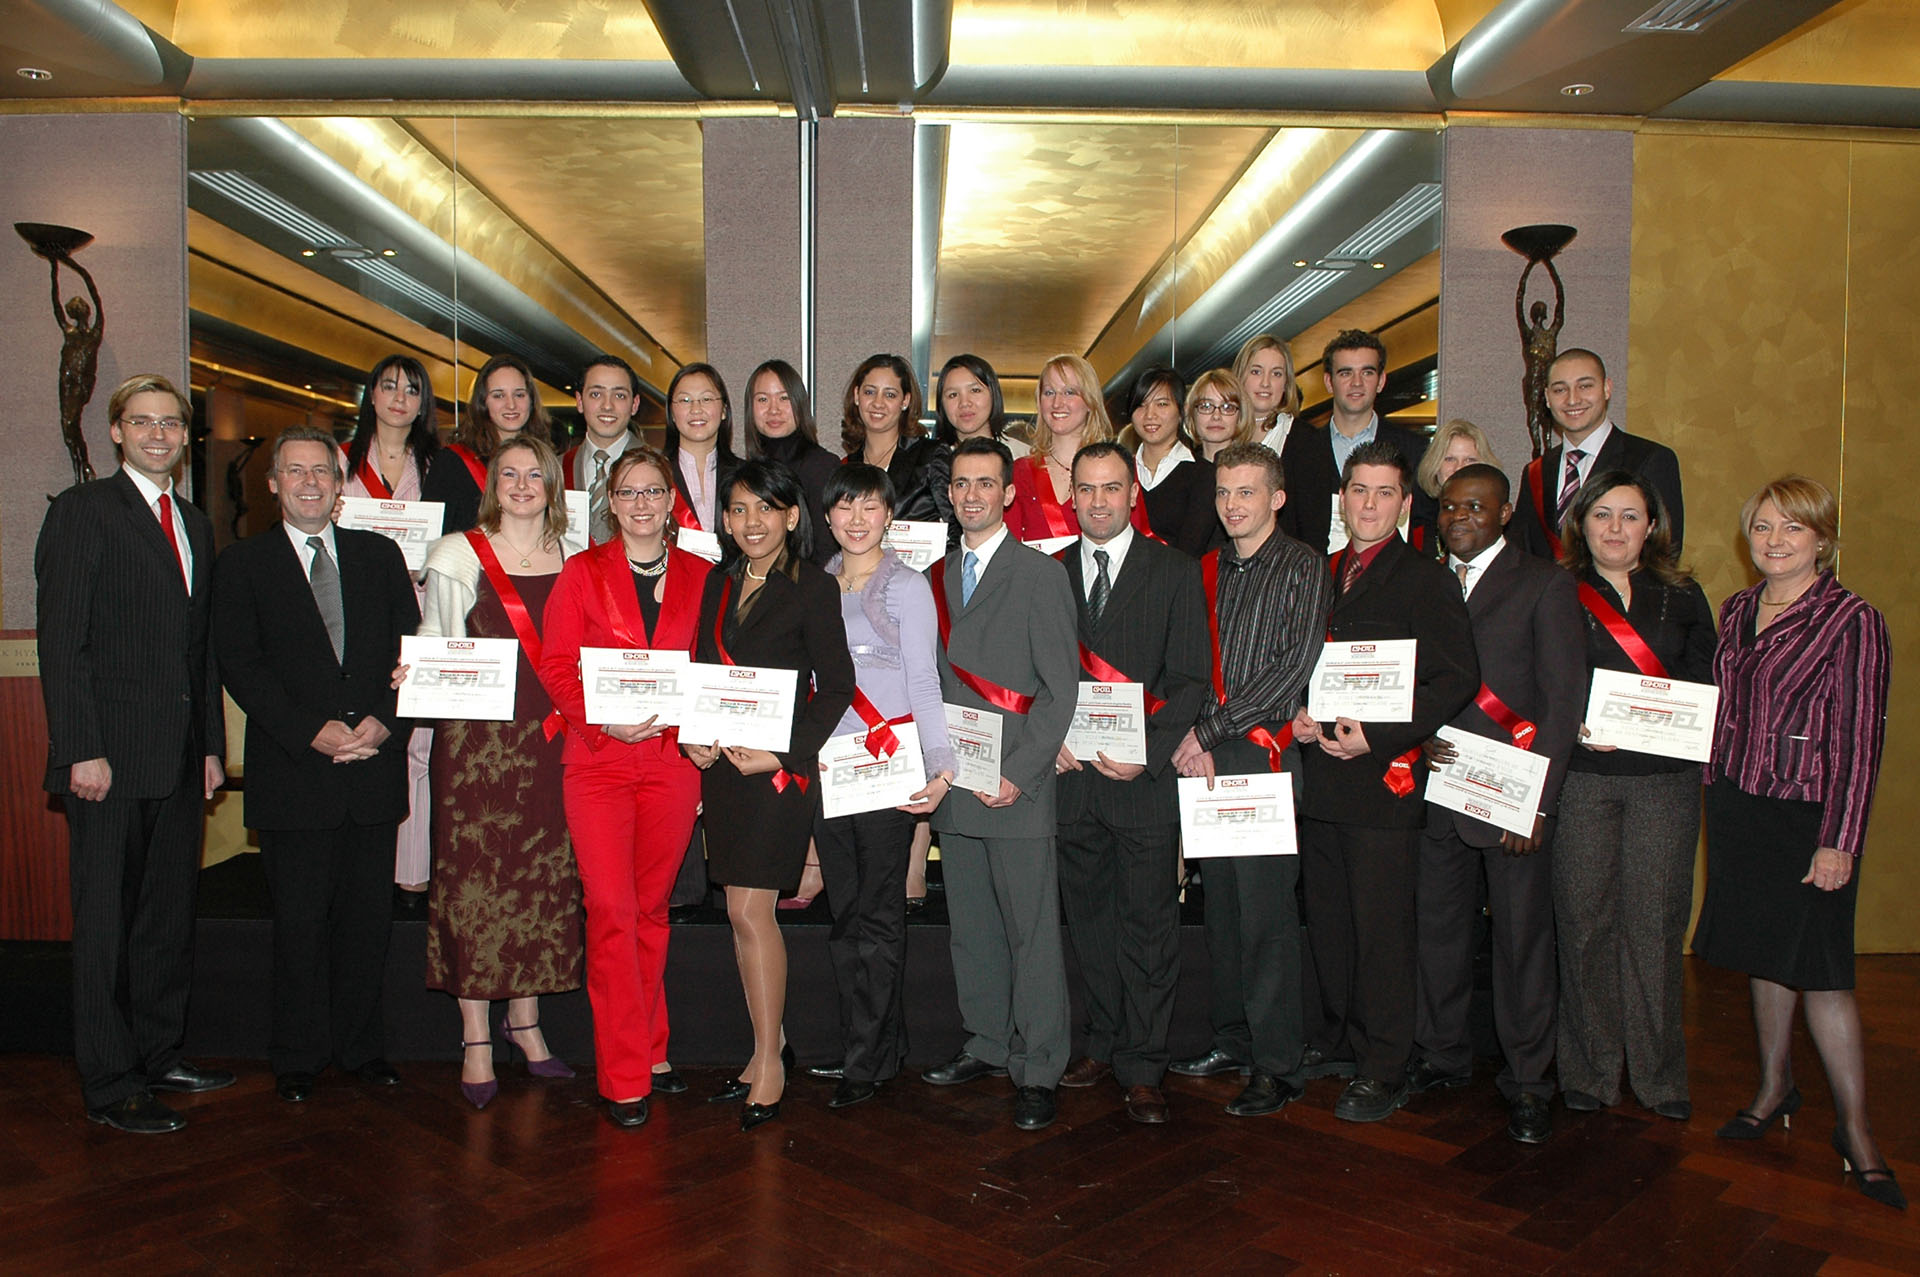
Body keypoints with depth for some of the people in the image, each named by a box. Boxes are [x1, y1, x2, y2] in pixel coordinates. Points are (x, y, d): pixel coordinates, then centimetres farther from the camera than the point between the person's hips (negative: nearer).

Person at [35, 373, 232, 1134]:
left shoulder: (195, 525, 17)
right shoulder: (83, 510, -3)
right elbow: (61, 639, -10)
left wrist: (212, 744, 13)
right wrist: (82, 750, -16)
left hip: (179, 758, 6)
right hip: (110, 757, -6)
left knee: (171, 916, 12)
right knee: (106, 923, 2)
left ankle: (159, 1056, 25)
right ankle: (109, 1087, 12)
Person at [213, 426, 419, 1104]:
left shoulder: (380, 554, 12)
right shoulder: (243, 563, 6)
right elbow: (241, 665, -3)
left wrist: (385, 721, -8)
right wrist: (313, 732, -13)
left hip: (374, 764, 2)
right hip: (293, 773, -2)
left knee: (367, 916, 8)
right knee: (300, 921, 4)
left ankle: (362, 1045, 21)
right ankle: (298, 1057, 18)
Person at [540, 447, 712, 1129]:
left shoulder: (700, 577, 9)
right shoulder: (583, 572, 5)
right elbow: (556, 664, 1)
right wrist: (604, 718, -14)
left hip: (673, 759, 2)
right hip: (598, 759, -2)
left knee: (651, 909, 10)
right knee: (611, 909, -6)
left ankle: (649, 1052, 24)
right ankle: (625, 1077, 3)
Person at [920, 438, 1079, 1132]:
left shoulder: (1041, 574, -3)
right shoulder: (936, 576, 14)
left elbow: (1061, 687, -7)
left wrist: (1019, 772, -14)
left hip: (1017, 787, -5)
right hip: (955, 786, 6)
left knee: (1032, 930, -1)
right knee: (971, 926, 13)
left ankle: (1036, 1070, 9)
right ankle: (987, 1045, 27)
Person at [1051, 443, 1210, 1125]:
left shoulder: (1175, 571, 2)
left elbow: (1189, 678, -3)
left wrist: (1148, 752, -14)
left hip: (1146, 776, -3)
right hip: (1072, 772, 3)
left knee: (1149, 923, 1)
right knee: (1089, 917, 12)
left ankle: (1142, 1068, 12)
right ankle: (1104, 1044, 27)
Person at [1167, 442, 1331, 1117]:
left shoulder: (1302, 568, -3)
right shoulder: (1209, 569, 15)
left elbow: (1293, 669, -11)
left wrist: (1209, 730, -11)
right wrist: (1197, 742, -3)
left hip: (1265, 755, -5)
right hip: (1208, 757, 6)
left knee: (1267, 914, -3)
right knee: (1222, 905, 11)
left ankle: (1278, 1065, 7)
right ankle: (1231, 1040, 24)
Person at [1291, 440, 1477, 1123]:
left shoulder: (1427, 580, -4)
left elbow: (1457, 679, -12)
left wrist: (1378, 736, -19)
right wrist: (1297, 716, 1)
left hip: (1384, 779, -6)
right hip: (1318, 776, 6)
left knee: (1382, 926, -1)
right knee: (1327, 918, 14)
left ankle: (1383, 1071, 11)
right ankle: (1335, 1040, 30)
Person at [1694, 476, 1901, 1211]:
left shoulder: (1852, 620, -10)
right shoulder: (1736, 611, 8)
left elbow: (1860, 738, -12)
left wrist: (1839, 841, -14)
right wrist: (1718, 797, 11)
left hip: (1807, 812, -5)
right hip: (1737, 806, 6)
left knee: (1819, 970, -1)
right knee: (1763, 955, 15)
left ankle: (1854, 1129, 14)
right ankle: (1775, 1088, 31)